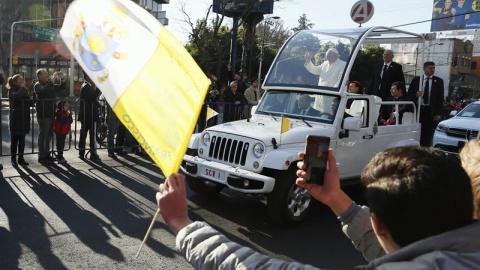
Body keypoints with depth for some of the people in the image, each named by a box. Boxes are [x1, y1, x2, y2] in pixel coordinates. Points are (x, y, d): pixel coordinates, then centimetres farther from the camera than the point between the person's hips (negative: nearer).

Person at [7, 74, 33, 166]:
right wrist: (22, 87, -18)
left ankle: (21, 158, 15)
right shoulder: (12, 90, -4)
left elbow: (30, 103, 11)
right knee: (14, 139, 0)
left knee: (22, 139, 8)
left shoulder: (24, 90, 12)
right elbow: (16, 96, -27)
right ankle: (13, 159, 7)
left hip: (24, 117, 5)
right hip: (15, 118, -5)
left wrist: (32, 101, -10)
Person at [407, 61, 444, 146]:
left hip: (430, 111, 0)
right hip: (418, 109, 0)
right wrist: (416, 95, -16)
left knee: (428, 134, -1)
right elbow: (409, 94, 7)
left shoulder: (438, 81, 6)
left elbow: (440, 98, 3)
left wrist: (438, 113, -5)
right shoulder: (416, 80, 7)